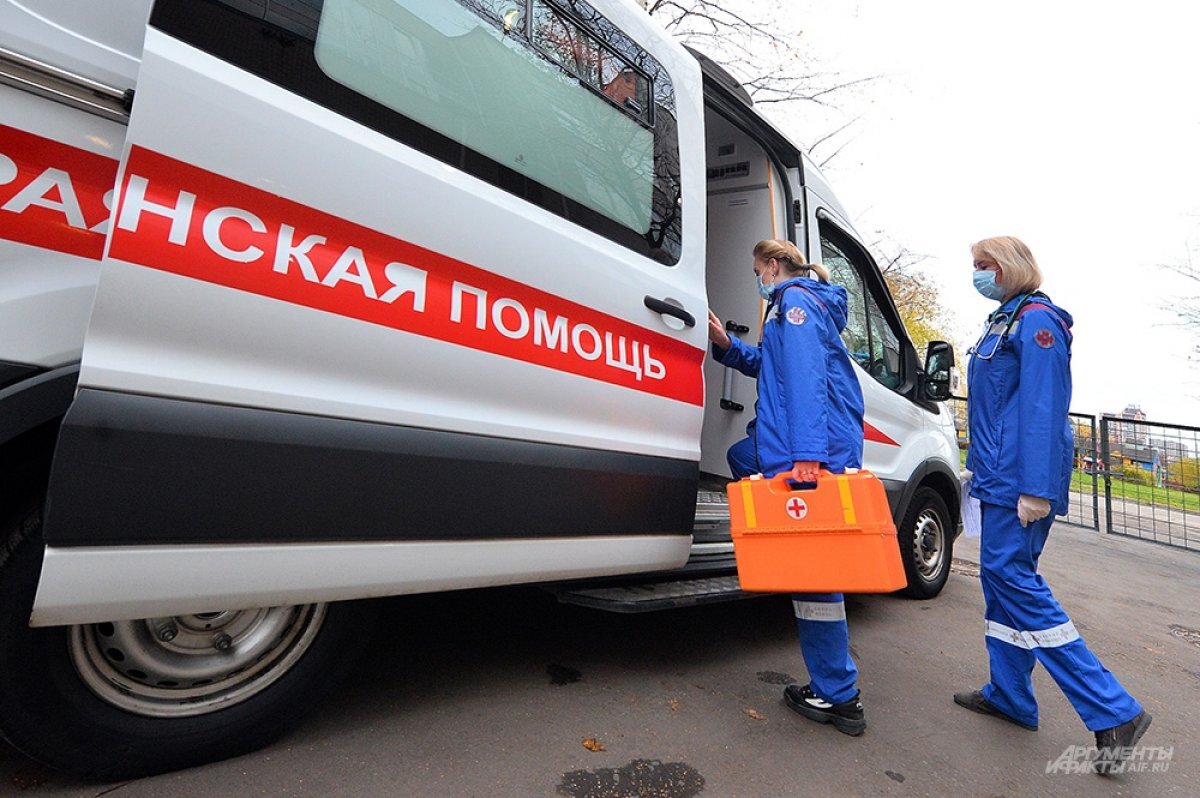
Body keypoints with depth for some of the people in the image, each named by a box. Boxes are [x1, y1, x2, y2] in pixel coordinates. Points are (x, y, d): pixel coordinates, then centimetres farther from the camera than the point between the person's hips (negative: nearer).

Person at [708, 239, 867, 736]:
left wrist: (806, 453, -30)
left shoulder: (794, 300, -7)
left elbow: (805, 375, -22)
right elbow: (769, 364, 33)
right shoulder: (805, 303, 25)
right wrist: (728, 346, 17)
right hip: (814, 446, 11)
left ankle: (837, 697, 8)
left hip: (814, 450, -11)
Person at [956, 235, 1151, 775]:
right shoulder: (1005, 321, 19)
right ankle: (1009, 695, 24)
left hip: (1021, 480, -10)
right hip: (999, 476, 10)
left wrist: (1035, 488, -24)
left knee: (1013, 578, -9)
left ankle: (1114, 712, 2)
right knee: (1000, 577, 12)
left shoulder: (1037, 319, -11)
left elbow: (1044, 406, -19)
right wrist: (980, 465, 24)